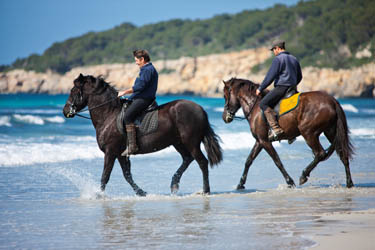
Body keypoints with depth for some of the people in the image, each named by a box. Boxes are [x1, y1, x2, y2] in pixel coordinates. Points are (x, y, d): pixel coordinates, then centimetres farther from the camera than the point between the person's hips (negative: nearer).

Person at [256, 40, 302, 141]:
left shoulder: (278, 59, -9)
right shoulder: (294, 59, 18)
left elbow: (270, 76, -14)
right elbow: (299, 77, 24)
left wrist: (260, 88, -6)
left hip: (281, 87, -10)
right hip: (292, 89, 10)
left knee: (263, 103, -14)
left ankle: (276, 129, -29)